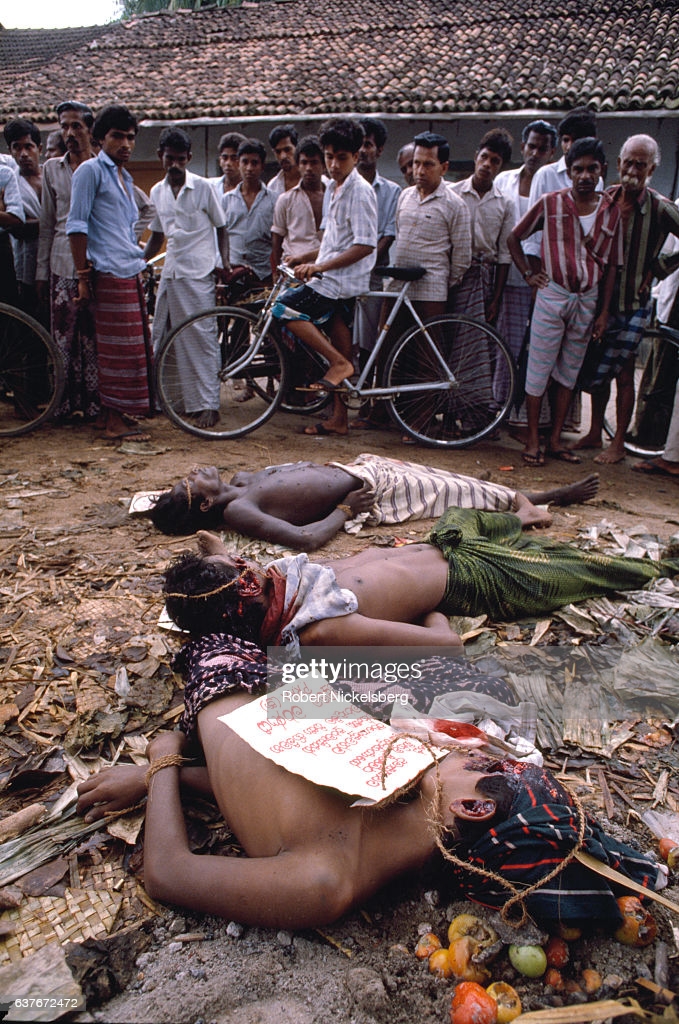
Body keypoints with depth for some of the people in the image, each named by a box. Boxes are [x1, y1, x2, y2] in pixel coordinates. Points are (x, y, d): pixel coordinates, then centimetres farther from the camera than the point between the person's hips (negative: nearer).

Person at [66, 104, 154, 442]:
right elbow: (76, 225, -9)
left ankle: (122, 413, 17)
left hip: (131, 274, 9)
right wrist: (83, 275, -14)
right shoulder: (90, 170, -3)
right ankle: (115, 421, -3)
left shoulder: (124, 177, 23)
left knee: (134, 347, 9)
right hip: (109, 274, -9)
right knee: (118, 348, -9)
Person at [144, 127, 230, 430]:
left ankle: (208, 404, -3)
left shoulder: (203, 187, -1)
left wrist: (225, 261, -8)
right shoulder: (157, 192, 12)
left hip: (199, 273, -5)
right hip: (170, 272, 5)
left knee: (202, 338, -6)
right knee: (160, 336, 8)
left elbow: (221, 227, 5)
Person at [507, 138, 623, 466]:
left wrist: (604, 311, 4)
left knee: (569, 372, 8)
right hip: (552, 295, -3)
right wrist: (528, 274, 0)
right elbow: (514, 237, 7)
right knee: (539, 369, -2)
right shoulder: (550, 203, -3)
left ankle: (555, 439, 16)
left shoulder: (611, 210, 5)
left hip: (587, 300, 3)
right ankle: (533, 440, 7)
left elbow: (611, 265, 8)